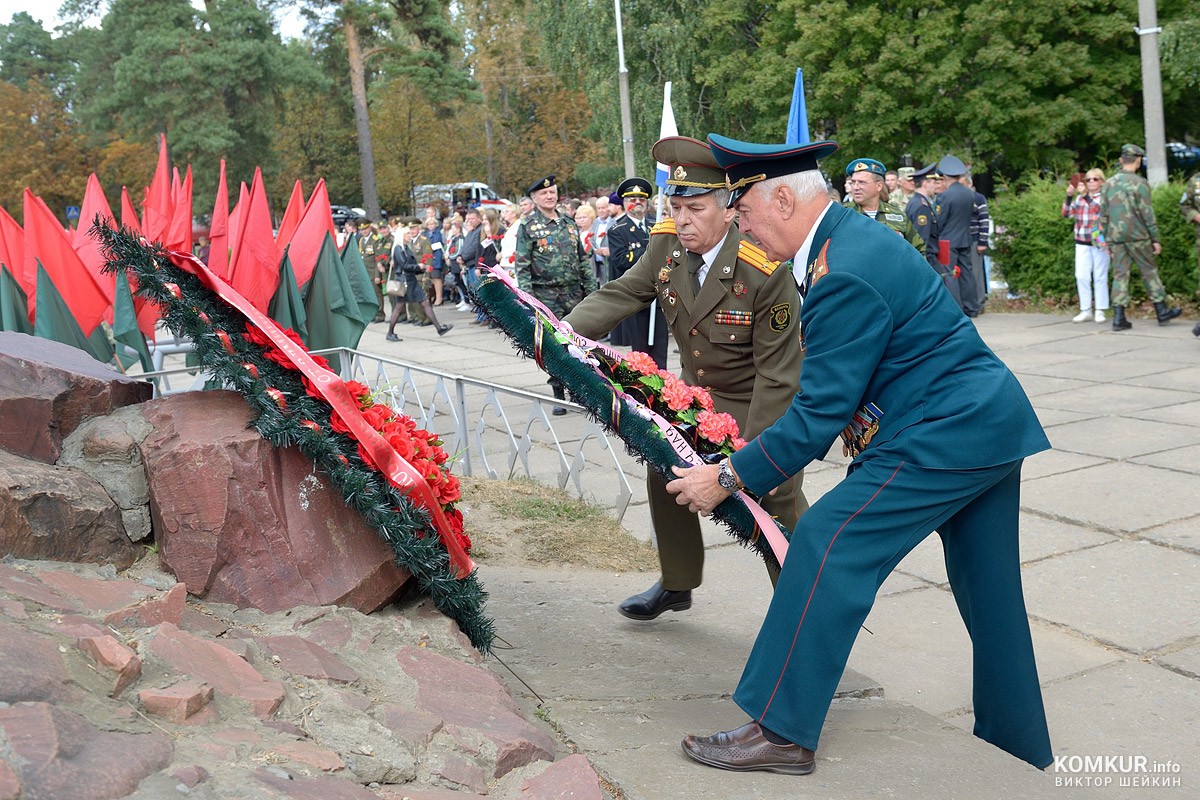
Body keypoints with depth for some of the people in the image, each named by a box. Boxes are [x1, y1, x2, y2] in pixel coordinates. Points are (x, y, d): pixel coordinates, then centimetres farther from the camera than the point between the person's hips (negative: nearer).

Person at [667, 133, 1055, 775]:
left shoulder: (845, 276, -22)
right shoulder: (853, 236, 10)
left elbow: (818, 414, -21)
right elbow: (832, 396, 17)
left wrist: (728, 478, -14)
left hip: (945, 434, -11)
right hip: (993, 424, 11)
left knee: (828, 544, -10)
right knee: (989, 594, 19)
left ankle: (780, 731, -2)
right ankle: (1021, 748, 34)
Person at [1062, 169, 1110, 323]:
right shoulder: (1079, 198, 11)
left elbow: (1098, 208, -19)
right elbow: (1067, 214, 3)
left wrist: (1085, 195, -27)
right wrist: (1069, 196, -9)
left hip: (1100, 244, -3)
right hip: (1082, 244, 3)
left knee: (1100, 278, 1)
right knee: (1082, 277, -1)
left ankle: (1100, 311, 7)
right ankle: (1085, 310, 7)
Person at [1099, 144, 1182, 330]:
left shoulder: (1109, 184, 8)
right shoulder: (1139, 183, -8)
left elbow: (1103, 215, 10)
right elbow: (1147, 214, -9)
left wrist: (1106, 240, 16)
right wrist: (1155, 239, -3)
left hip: (1115, 238, 4)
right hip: (1137, 237, -4)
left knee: (1120, 275, 3)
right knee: (1149, 272, 7)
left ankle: (1118, 317, -4)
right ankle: (1162, 312, 16)